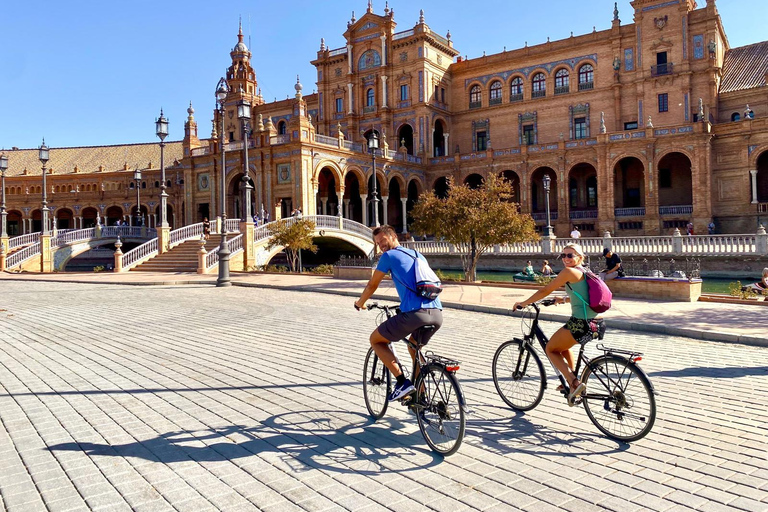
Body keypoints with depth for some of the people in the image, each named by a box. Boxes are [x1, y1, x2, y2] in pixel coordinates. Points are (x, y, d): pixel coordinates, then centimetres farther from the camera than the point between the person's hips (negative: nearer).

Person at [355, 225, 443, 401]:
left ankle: (402, 382, 2)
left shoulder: (389, 256, 7)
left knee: (375, 340, 13)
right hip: (437, 314, 7)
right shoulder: (418, 255, 27)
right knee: (414, 346, 32)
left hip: (415, 314, -7)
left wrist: (360, 303, 33)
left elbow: (372, 285, 15)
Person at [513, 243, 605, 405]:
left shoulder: (569, 271, -9)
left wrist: (523, 303, 2)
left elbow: (545, 291, -7)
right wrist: (564, 299, 41)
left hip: (582, 323, -9)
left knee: (551, 349, 11)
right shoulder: (583, 272, 17)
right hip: (597, 324, 9)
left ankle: (575, 382, -2)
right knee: (563, 345, 32)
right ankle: (571, 381, 33)